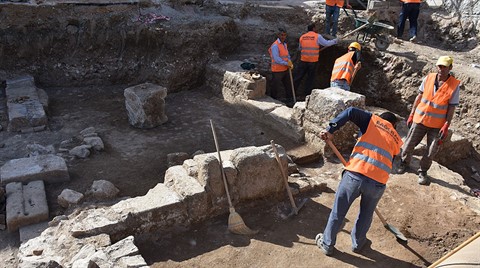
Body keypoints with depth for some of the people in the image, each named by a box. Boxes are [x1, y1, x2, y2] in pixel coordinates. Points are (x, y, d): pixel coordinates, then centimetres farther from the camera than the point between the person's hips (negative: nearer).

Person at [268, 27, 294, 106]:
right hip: (277, 70, -8)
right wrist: (286, 63, -21)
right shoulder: (275, 46, -18)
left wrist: (290, 63, -4)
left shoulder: (285, 44, 11)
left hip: (285, 69, 9)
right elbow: (276, 59, -24)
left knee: (289, 85, 15)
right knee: (275, 87, 5)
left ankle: (289, 100, 28)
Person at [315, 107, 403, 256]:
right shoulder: (397, 140, 23)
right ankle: (357, 244, 47)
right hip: (377, 182, 2)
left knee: (338, 212, 17)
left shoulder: (373, 120, 16)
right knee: (366, 214, 29)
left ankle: (327, 244, 33)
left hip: (355, 175, -2)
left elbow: (351, 112, -3)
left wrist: (330, 130, -5)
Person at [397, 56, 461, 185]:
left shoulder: (455, 85, -11)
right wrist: (411, 114, 5)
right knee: (409, 144, 10)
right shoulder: (428, 78, -4)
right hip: (420, 119, 2)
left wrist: (446, 126, -13)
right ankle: (404, 162, 33)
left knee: (431, 151, 4)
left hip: (437, 124, -2)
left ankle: (423, 171, 22)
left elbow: (451, 108, -8)